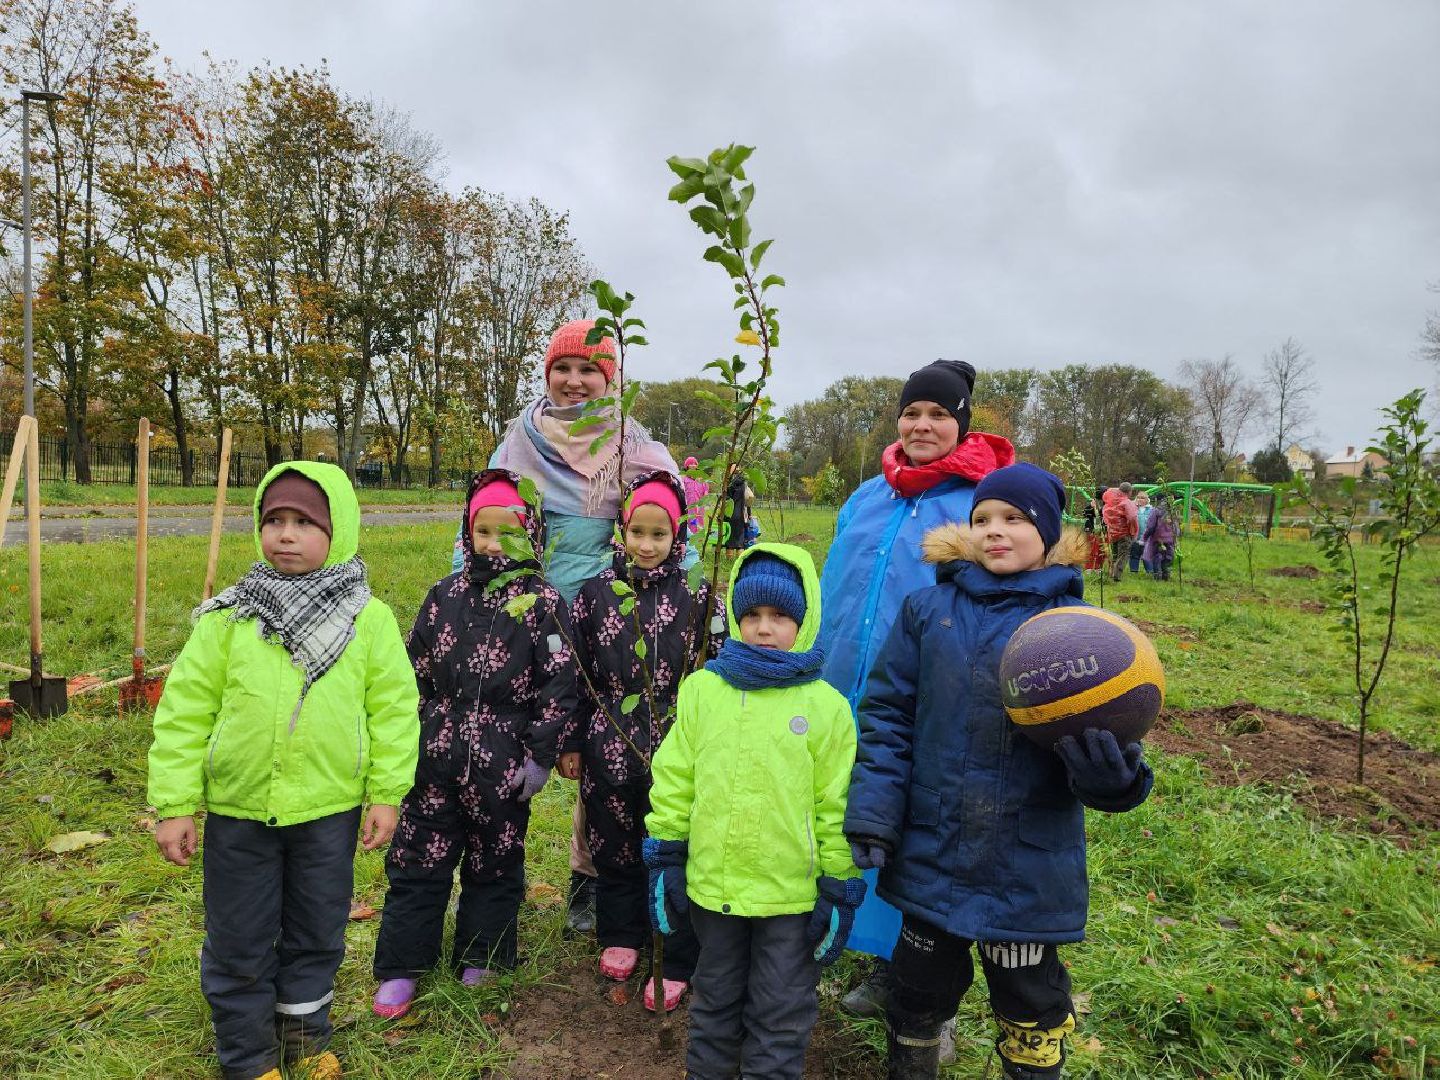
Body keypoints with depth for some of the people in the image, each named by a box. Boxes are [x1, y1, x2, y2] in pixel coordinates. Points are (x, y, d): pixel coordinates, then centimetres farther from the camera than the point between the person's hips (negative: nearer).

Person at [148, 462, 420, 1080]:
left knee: (318, 936, 18)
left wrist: (386, 793, -5)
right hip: (238, 811, 0)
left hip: (329, 809, 0)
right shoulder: (227, 618, -5)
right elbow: (184, 711, -3)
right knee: (239, 944, 14)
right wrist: (174, 804, -5)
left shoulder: (369, 620, -6)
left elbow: (393, 707, -4)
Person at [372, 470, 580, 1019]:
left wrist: (541, 756, -10)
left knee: (494, 865, 13)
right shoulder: (445, 595, 5)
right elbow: (416, 670, 12)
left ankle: (480, 963, 31)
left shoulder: (543, 602, -7)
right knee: (418, 858, 10)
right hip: (436, 753, 3)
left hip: (503, 762, -3)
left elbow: (560, 684, -8)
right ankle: (401, 967, 25)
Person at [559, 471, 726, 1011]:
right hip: (610, 749, 2)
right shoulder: (596, 593, 2)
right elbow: (578, 675, 6)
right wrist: (570, 742, 7)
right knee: (614, 850, 17)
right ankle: (621, 936, 40)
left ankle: (675, 964, 22)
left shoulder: (698, 598, -4)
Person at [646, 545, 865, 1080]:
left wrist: (840, 889, -2)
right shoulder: (702, 689, -3)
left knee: (780, 1015, 14)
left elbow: (836, 806, -5)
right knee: (715, 999, 24)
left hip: (793, 894, -2)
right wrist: (666, 857, 2)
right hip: (713, 885, 2)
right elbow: (674, 780, 2)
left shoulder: (826, 705, -8)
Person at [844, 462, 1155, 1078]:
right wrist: (873, 810, -9)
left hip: (1029, 870, -1)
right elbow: (888, 715, -1)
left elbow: (1106, 728, -6)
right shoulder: (929, 610, -1)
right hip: (930, 857, 2)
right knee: (918, 999, 20)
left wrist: (1112, 773, -28)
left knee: (1031, 1015, 18)